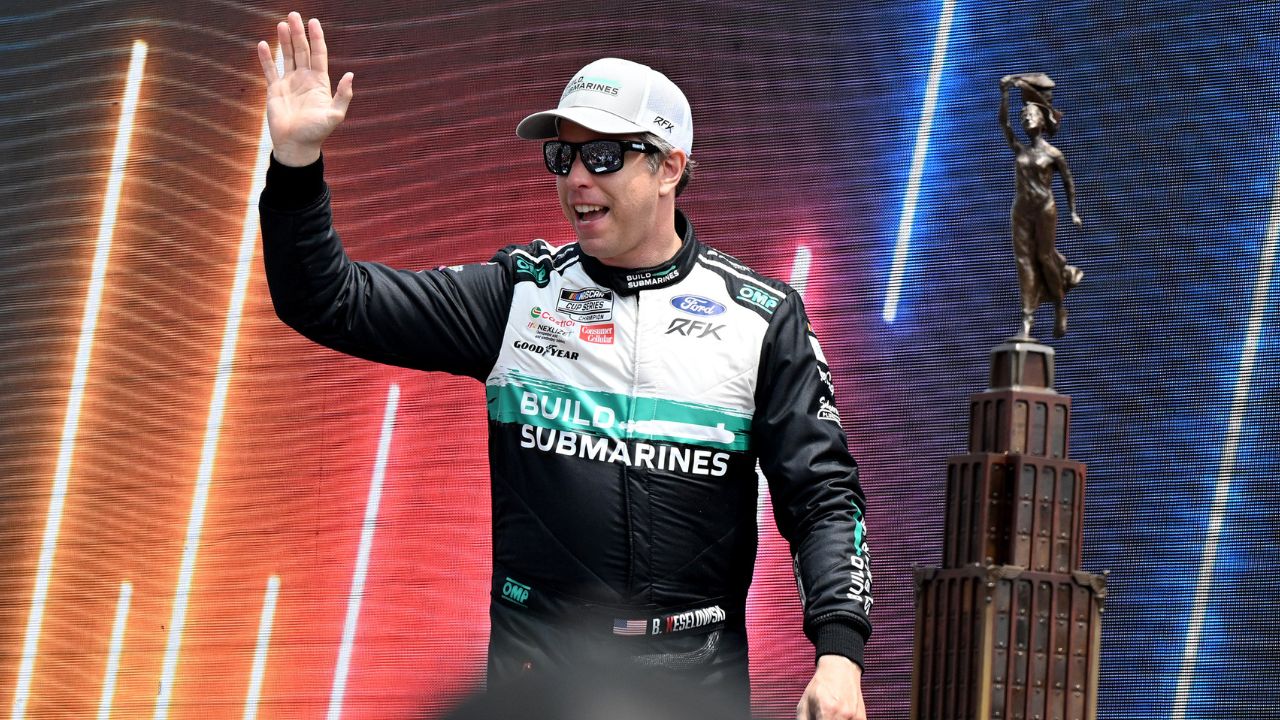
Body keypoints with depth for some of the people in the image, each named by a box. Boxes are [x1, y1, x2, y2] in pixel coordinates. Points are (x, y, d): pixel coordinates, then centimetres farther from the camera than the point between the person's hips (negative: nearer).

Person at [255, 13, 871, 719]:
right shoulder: (518, 294, 4)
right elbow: (333, 304, 1)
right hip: (538, 661, 1)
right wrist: (296, 159, -13)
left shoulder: (761, 316, 2)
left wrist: (839, 653, -13)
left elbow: (821, 496, 0)